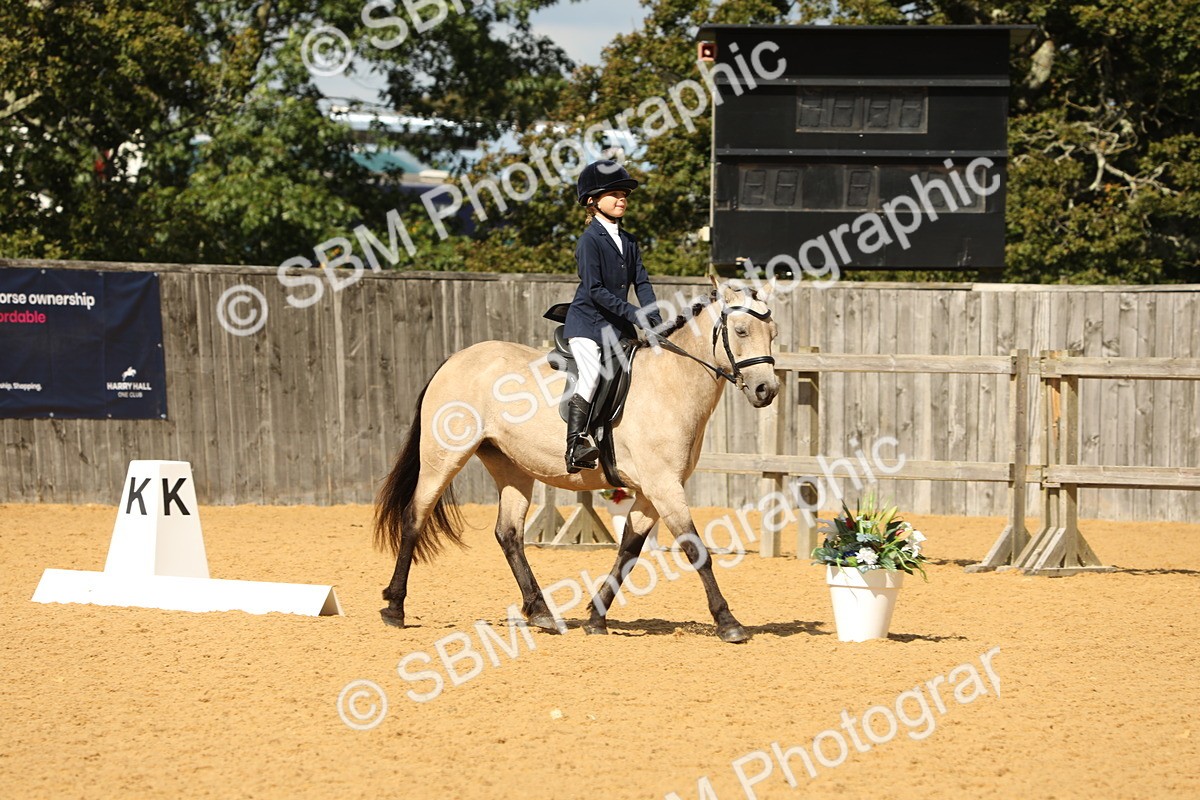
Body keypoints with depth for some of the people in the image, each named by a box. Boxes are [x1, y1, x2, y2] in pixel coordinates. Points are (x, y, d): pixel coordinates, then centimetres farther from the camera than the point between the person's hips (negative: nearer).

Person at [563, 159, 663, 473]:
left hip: (618, 326, 8)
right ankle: (576, 445, -25)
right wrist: (633, 313, -22)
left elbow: (641, 283, 9)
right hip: (587, 322, -8)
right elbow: (595, 290, -17)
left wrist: (654, 320, -6)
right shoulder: (590, 240, -10)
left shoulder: (628, 242, 13)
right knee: (592, 375, -23)